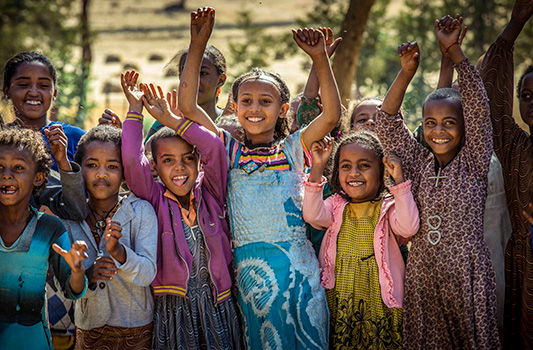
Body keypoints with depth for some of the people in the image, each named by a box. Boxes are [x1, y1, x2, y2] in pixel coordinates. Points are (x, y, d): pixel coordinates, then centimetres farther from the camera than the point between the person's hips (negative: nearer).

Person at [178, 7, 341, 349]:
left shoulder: (292, 149, 7)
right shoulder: (229, 150, 9)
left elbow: (332, 115, -7)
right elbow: (188, 106, 0)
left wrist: (320, 58, -15)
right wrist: (198, 45, -5)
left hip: (299, 262, 0)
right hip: (251, 266, 0)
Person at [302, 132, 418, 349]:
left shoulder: (387, 208, -1)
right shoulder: (336, 206, 5)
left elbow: (408, 227, -20)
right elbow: (313, 215, -15)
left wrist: (399, 180, -21)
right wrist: (317, 168, -19)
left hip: (378, 299, -2)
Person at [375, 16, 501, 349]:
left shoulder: (474, 162, -2)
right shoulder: (420, 162, 7)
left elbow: (478, 108, -12)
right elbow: (388, 124, 1)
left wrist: (453, 50, -17)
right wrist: (407, 72, -10)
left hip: (467, 270, -3)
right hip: (423, 270, 3)